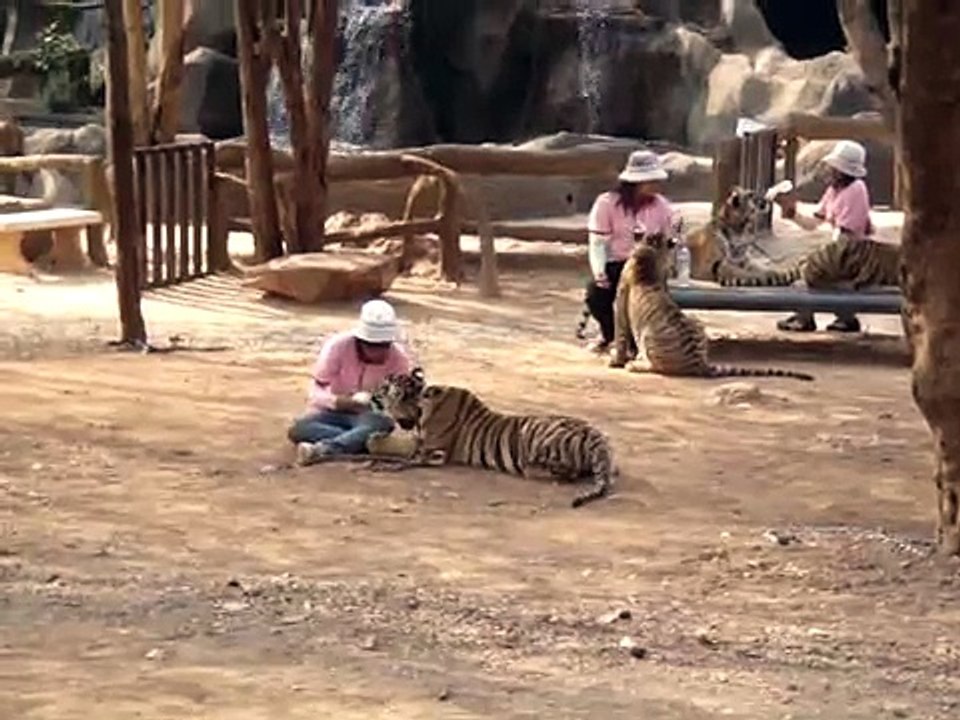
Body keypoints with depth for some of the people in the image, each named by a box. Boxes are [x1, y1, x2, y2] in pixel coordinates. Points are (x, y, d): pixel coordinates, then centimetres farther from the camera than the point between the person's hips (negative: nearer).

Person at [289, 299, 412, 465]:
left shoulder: (398, 357, -15)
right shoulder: (338, 346, -20)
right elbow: (315, 394, -19)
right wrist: (337, 401, -39)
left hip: (368, 415, 0)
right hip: (333, 411, 0)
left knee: (380, 425, -38)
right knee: (298, 429, -33)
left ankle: (321, 449, -46)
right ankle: (359, 441, -36)